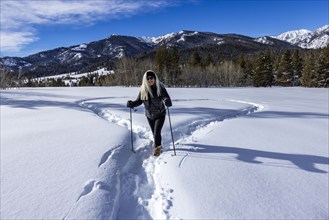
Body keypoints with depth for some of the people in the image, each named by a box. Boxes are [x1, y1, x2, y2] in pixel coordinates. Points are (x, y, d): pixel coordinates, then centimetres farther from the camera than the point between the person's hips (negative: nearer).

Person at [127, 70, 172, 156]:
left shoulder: (160, 88, -17)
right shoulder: (143, 89, -8)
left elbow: (166, 98, -26)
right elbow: (139, 101, -1)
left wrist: (167, 102, -49)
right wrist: (132, 104, -20)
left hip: (160, 114, -4)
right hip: (149, 115, 4)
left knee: (157, 132, -12)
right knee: (154, 133, 16)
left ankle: (157, 148, 9)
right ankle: (158, 146, 40)